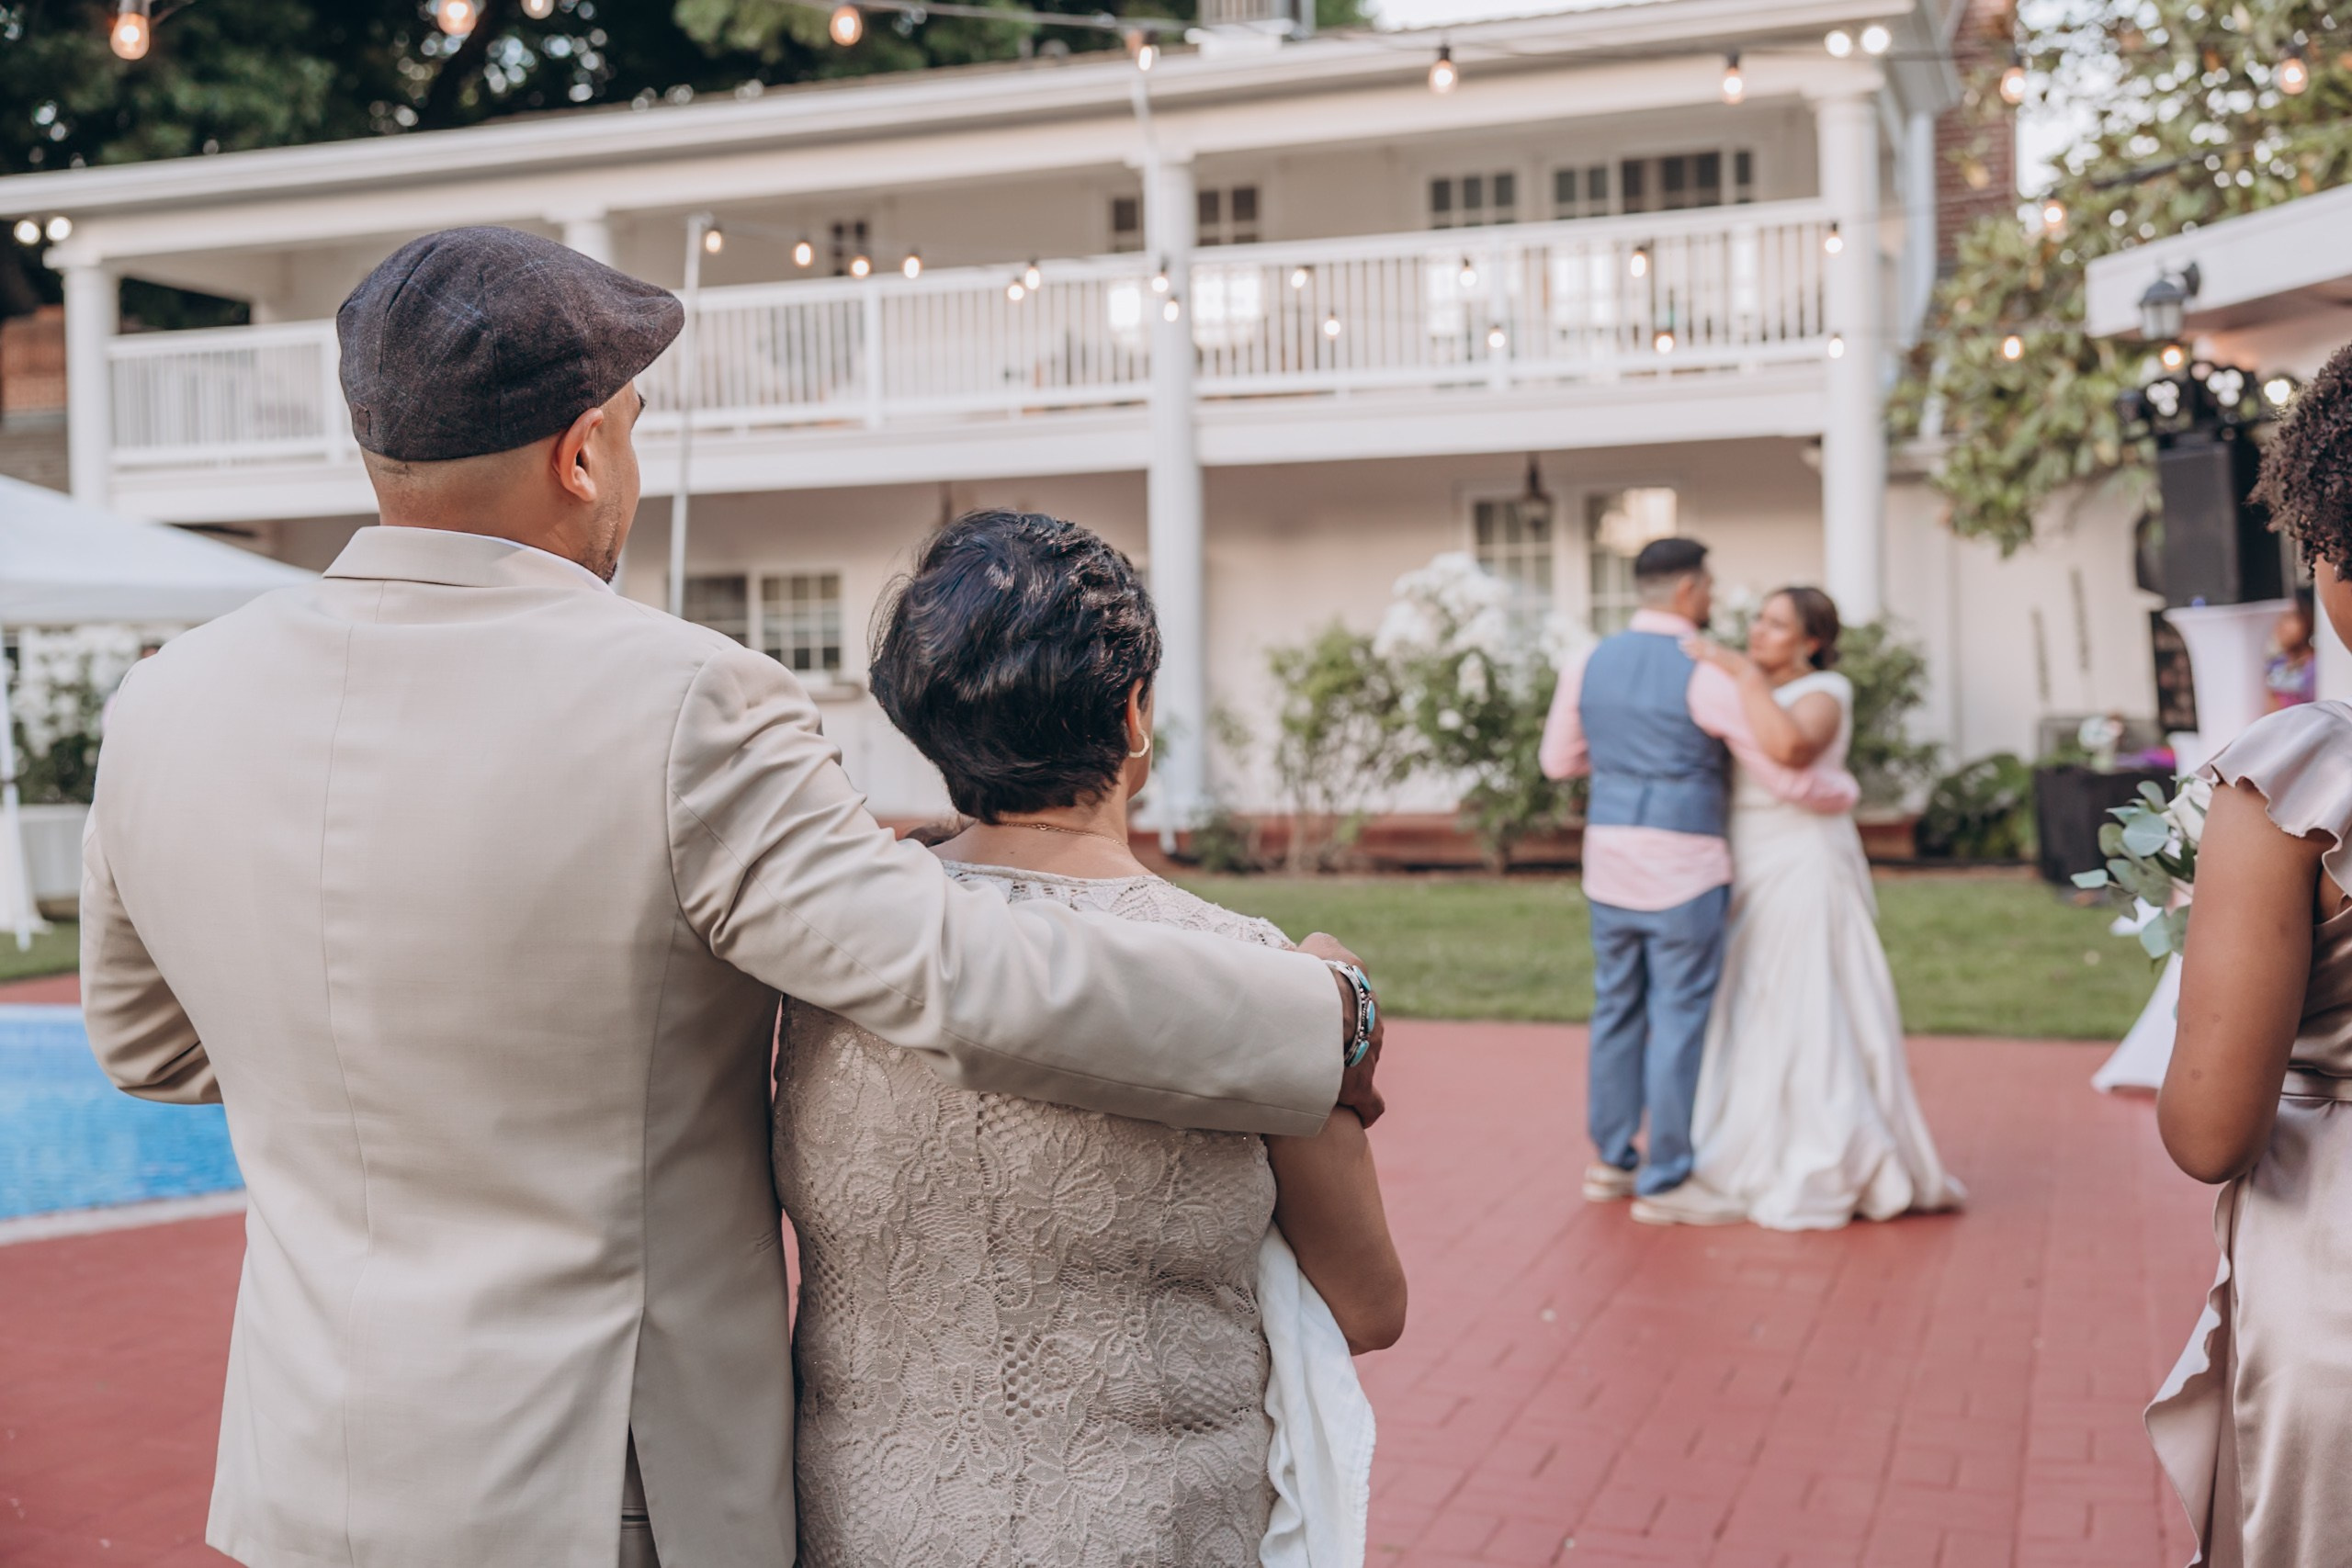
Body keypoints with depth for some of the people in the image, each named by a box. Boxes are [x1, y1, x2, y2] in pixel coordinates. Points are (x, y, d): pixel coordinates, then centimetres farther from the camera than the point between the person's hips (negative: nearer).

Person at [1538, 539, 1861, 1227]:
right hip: (1684, 871, -6)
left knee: (1617, 1010, 17)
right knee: (1679, 1022, 1)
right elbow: (1788, 774, -11)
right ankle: (1663, 1183, 7)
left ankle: (1613, 1159, 27)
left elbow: (1558, 760, 17)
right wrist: (1844, 788, 10)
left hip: (1610, 861, 6)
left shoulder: (1589, 664, 5)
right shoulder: (1705, 675, -13)